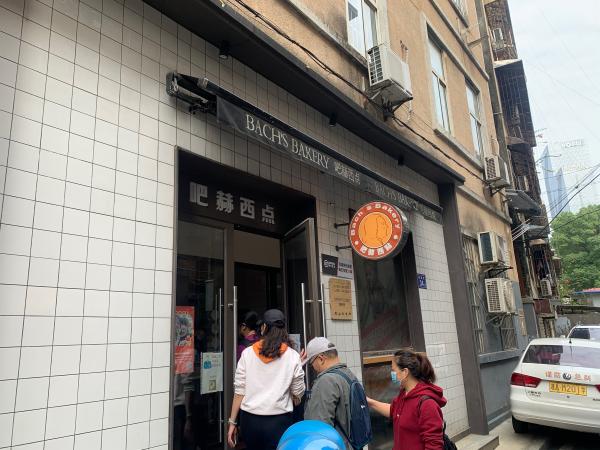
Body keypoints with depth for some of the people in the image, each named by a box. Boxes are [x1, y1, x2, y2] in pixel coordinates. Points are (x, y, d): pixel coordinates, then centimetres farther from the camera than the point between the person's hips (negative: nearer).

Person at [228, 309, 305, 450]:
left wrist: (232, 422, 6)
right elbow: (298, 393, 2)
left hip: (250, 419, 2)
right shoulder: (293, 356, -5)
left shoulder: (248, 353, -2)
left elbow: (239, 390, -3)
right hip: (279, 421, -2)